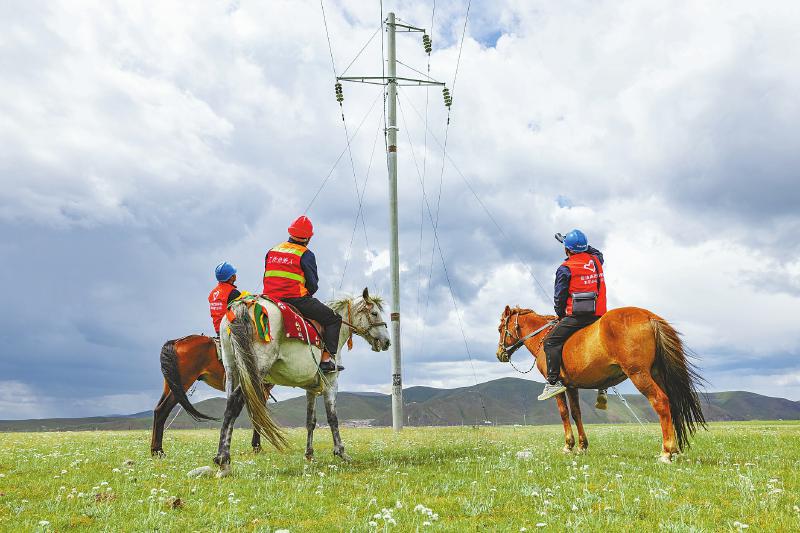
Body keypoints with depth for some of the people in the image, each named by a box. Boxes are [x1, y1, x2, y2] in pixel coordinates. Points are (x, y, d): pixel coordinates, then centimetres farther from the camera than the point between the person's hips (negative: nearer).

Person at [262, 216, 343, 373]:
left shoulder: (272, 251, 15)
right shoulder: (306, 255, -5)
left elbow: (267, 278, 17)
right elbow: (313, 284, -6)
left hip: (271, 300, 7)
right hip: (297, 300, -7)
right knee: (334, 319, 4)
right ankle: (326, 359, -7)